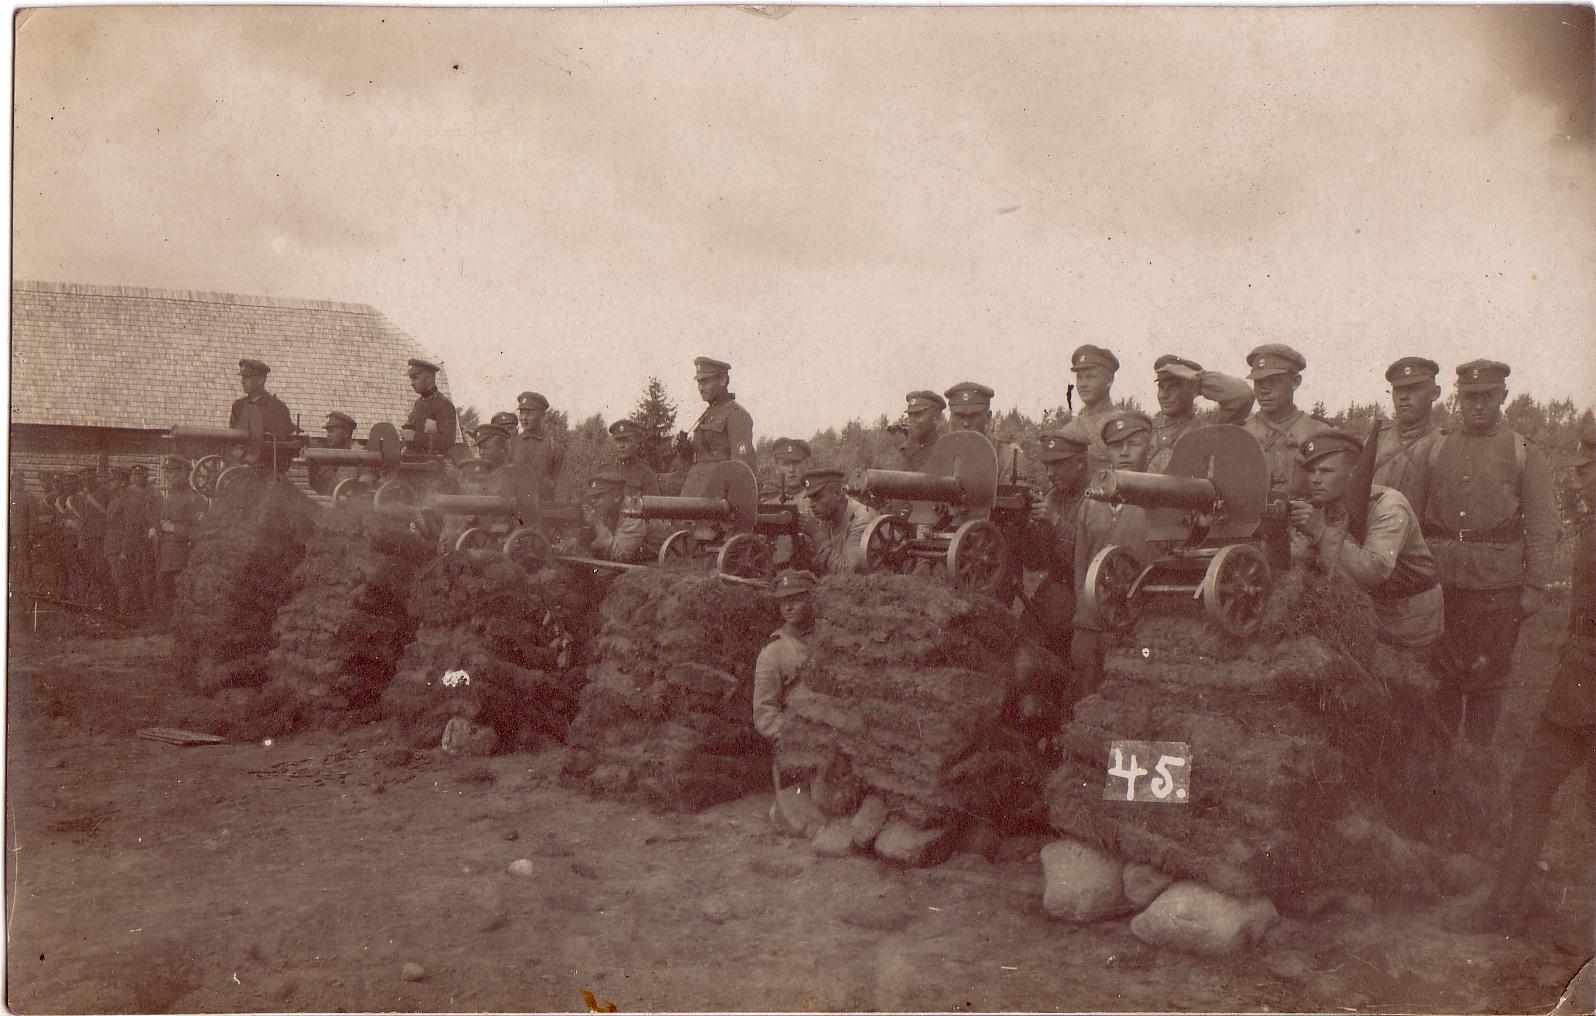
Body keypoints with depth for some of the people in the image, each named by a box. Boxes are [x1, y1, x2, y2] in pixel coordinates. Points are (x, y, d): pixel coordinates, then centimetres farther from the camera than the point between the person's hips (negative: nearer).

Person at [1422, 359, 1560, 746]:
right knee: (1443, 669, 9)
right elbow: (1420, 518, 11)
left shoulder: (1525, 454, 2)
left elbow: (1542, 526, 0)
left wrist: (1536, 586, -5)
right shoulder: (1438, 450, 9)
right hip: (1440, 579, 2)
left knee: (1488, 672, 5)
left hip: (1498, 582, -2)